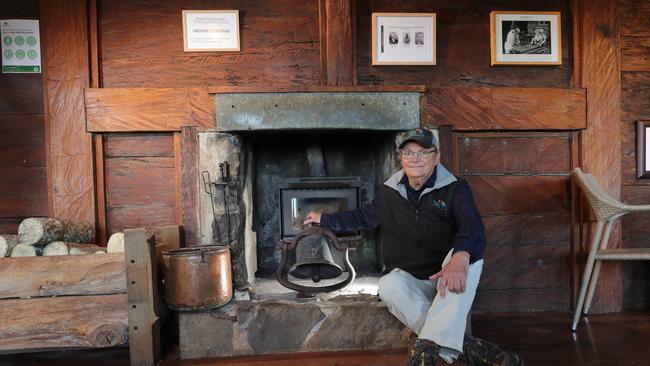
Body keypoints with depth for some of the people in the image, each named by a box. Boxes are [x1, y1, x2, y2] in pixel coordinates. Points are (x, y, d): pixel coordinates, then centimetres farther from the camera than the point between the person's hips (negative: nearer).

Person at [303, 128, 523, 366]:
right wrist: (324, 219, 30)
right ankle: (465, 347, -33)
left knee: (469, 254, -34)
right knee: (389, 286, -33)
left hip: (446, 279, -2)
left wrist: (459, 259, -45)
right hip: (407, 278, 2)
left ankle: (428, 344, -42)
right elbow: (363, 217, 25)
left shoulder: (454, 188, -5)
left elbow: (472, 227, -23)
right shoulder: (389, 192, 8)